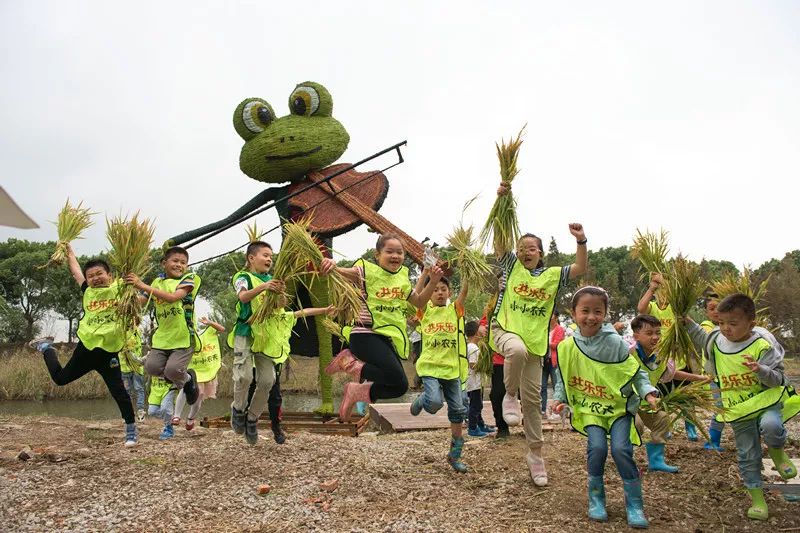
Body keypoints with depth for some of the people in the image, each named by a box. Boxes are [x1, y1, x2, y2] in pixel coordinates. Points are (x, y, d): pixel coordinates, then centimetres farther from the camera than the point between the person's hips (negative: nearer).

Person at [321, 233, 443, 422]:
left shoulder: (402, 277, 15)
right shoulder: (368, 270, -4)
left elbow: (419, 302, 25)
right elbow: (345, 272, -19)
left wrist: (433, 282, 9)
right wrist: (331, 266, -42)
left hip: (389, 339, 7)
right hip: (366, 334, -7)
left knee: (399, 387, -2)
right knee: (398, 379, -25)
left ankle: (356, 392, 16)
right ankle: (352, 363, -5)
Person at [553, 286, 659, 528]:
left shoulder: (615, 343, -11)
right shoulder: (567, 347, -5)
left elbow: (636, 372, -3)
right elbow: (563, 378, 9)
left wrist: (648, 392, -18)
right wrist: (560, 398, -5)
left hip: (618, 406, -1)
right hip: (589, 408, 1)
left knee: (621, 449, -16)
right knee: (597, 447, -17)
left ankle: (634, 504, 3)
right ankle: (596, 498, 7)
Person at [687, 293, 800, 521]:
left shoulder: (762, 345, -17)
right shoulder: (716, 341, -3)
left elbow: (778, 378, -15)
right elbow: (702, 339, 22)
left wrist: (761, 371, -34)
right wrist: (689, 323, 10)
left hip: (766, 400, -4)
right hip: (738, 409, 4)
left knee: (771, 426, -35)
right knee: (747, 455, 7)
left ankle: (777, 451, -1)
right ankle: (756, 497, 23)